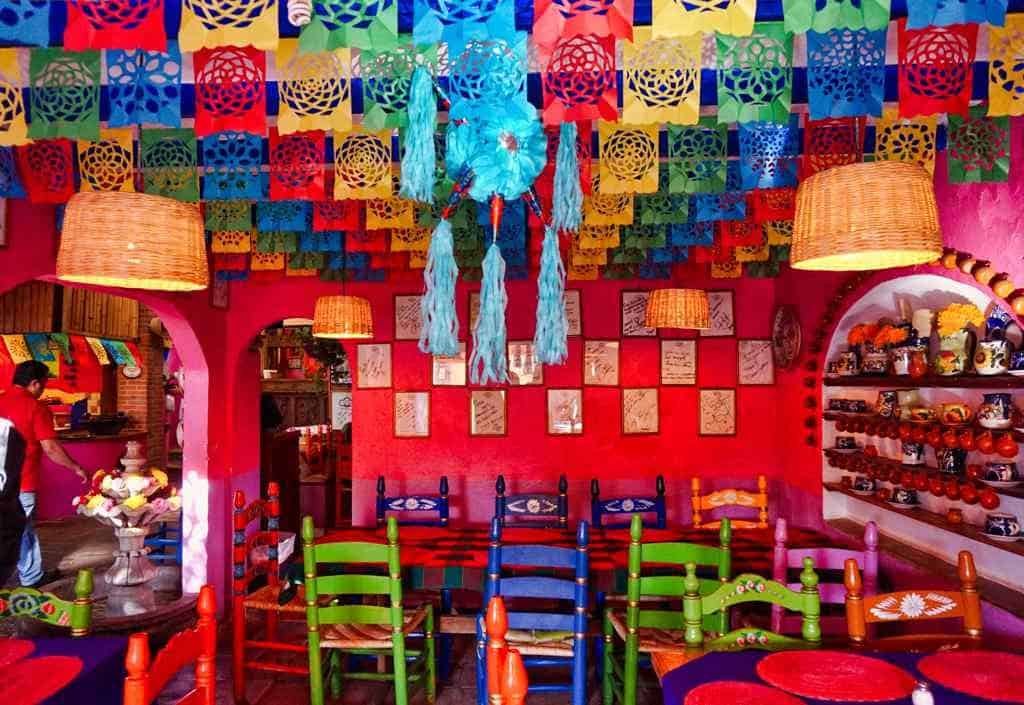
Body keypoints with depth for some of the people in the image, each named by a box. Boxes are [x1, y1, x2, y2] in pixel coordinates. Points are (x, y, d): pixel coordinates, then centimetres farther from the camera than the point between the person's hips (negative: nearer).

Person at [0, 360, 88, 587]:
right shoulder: (36, 408, -13)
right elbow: (51, 448, -14)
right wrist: (77, 468, -3)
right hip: (21, 482, -6)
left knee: (24, 530, 15)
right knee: (21, 531, 5)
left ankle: (33, 575, 21)